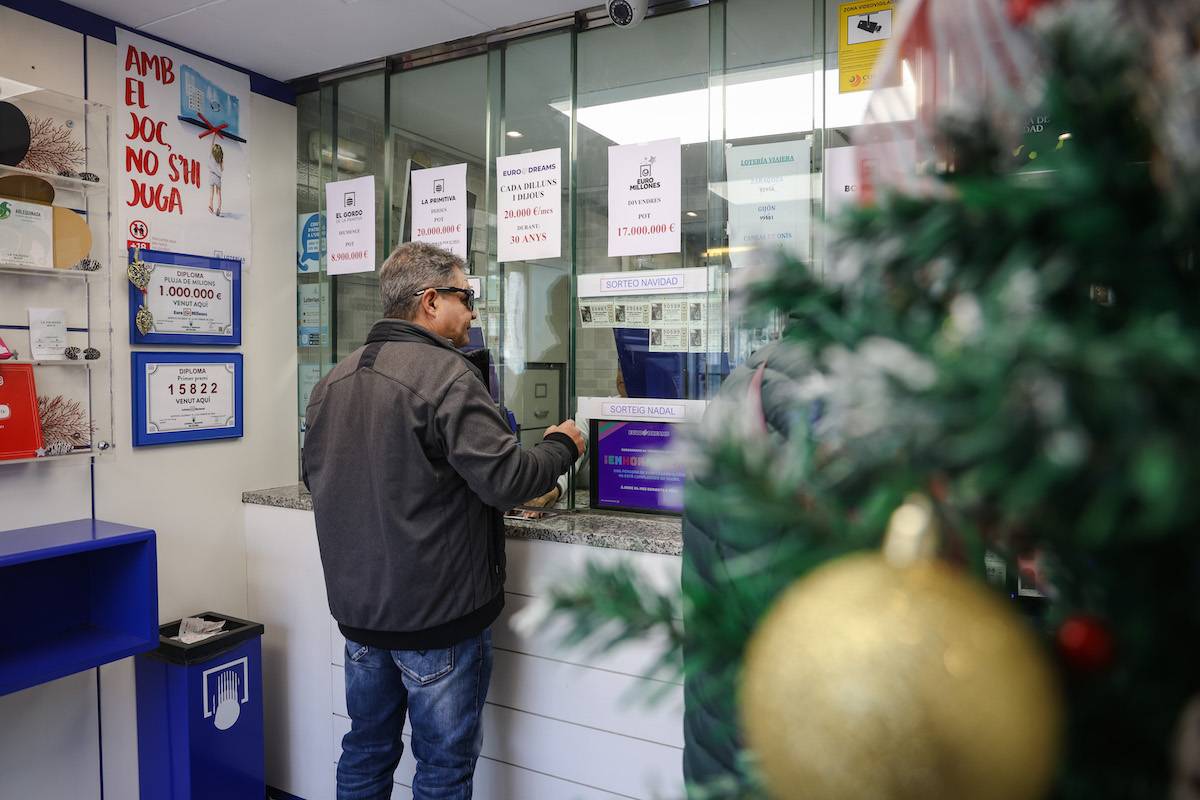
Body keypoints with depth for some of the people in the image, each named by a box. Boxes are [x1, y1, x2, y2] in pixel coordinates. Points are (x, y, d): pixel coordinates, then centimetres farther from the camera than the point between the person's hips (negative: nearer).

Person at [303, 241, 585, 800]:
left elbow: (315, 476, 16)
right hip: (438, 614, -7)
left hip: (358, 607, 8)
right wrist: (562, 447, -5)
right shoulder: (446, 375, -20)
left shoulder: (333, 380, 5)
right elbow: (505, 479, -23)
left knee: (366, 751, 22)